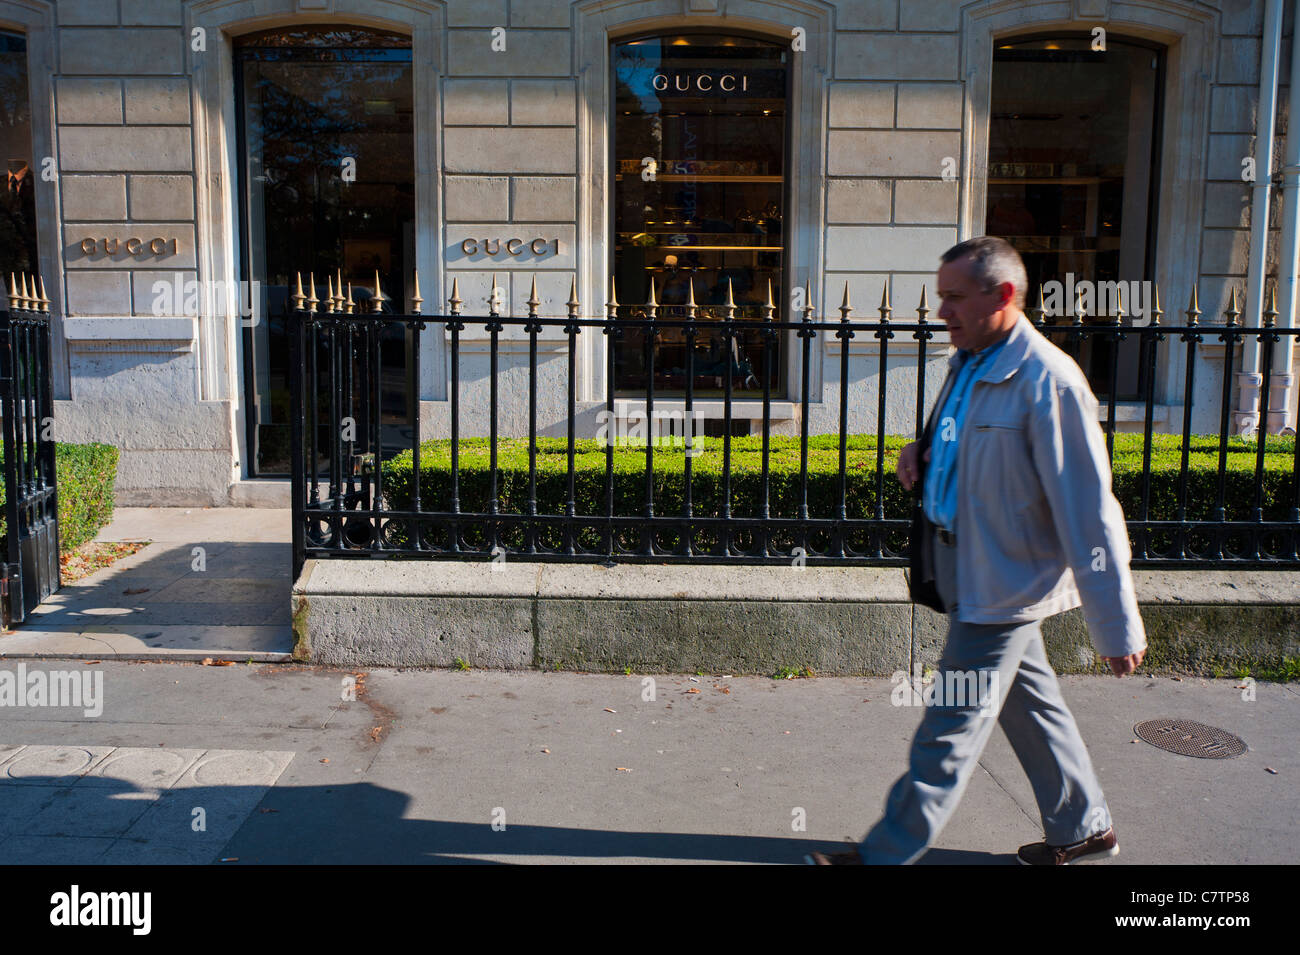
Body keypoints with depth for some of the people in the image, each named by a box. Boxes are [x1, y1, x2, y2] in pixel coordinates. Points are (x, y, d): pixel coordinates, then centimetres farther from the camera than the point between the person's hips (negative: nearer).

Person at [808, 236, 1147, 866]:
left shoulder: (1047, 382, -22)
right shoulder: (969, 364, 6)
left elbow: (1089, 513, -22)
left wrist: (1117, 626, -18)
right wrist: (923, 453, 0)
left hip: (1001, 584, -9)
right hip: (979, 575, 9)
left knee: (949, 732, 2)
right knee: (1031, 706, 21)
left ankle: (886, 854, 15)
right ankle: (1083, 828, 39)